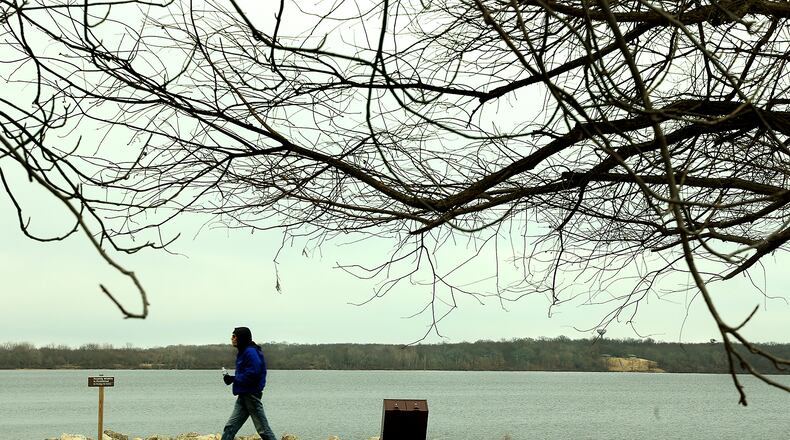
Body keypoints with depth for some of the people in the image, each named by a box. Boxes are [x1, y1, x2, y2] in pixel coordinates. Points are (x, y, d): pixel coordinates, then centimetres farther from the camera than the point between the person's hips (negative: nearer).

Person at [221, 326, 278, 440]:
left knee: (263, 429, -3)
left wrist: (233, 379, -16)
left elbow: (253, 374, -24)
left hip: (252, 395, -10)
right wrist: (232, 378, 3)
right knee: (230, 427, 7)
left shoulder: (251, 352, -17)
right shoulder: (243, 352, 15)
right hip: (243, 396, 10)